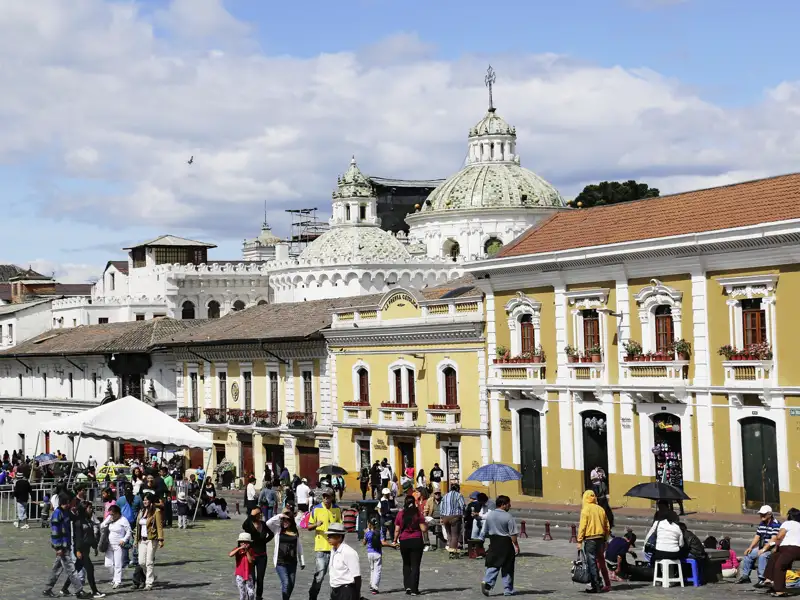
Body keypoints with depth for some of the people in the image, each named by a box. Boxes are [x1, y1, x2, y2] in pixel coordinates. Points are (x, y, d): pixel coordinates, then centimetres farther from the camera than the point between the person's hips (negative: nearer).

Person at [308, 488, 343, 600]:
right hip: (321, 547, -3)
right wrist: (316, 525, -19)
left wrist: (342, 527, -6)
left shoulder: (337, 510, 7)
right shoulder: (316, 509, -2)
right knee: (319, 575, -8)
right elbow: (309, 527, 2)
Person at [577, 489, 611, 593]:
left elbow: (582, 526, -13)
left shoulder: (585, 510, -9)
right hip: (600, 538, 6)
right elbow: (607, 526, 13)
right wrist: (605, 539, 21)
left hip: (590, 539, -6)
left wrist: (579, 541, -9)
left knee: (592, 563, -2)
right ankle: (606, 584, 20)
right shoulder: (601, 509, 9)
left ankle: (597, 585, -5)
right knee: (601, 562, 16)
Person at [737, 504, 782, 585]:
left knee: (762, 556, -35)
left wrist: (763, 550, -29)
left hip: (772, 548, -9)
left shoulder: (776, 525, -16)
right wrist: (750, 547, 1)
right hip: (762, 547, 9)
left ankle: (762, 579, -32)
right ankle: (745, 576, 18)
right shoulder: (761, 524, 11)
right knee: (748, 554, 7)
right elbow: (757, 537, 15)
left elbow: (773, 540, -24)